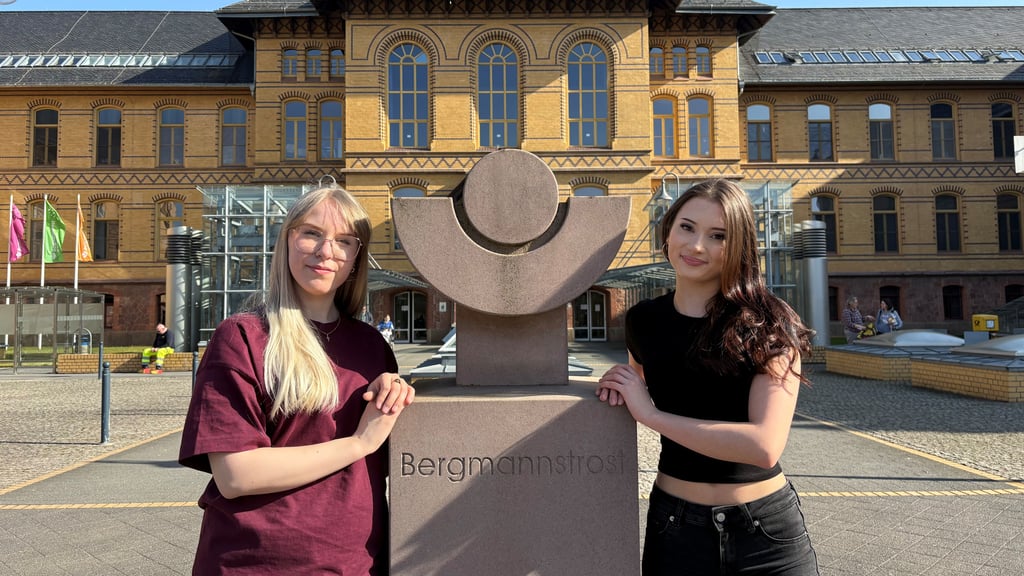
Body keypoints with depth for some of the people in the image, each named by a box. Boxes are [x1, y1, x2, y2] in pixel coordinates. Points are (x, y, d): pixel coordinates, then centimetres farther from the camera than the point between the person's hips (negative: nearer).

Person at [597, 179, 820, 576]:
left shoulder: (771, 325, -14)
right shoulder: (642, 321, -2)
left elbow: (765, 445, -24)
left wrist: (650, 414, -21)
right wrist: (620, 383, -3)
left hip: (768, 528, -3)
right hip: (675, 524, 3)